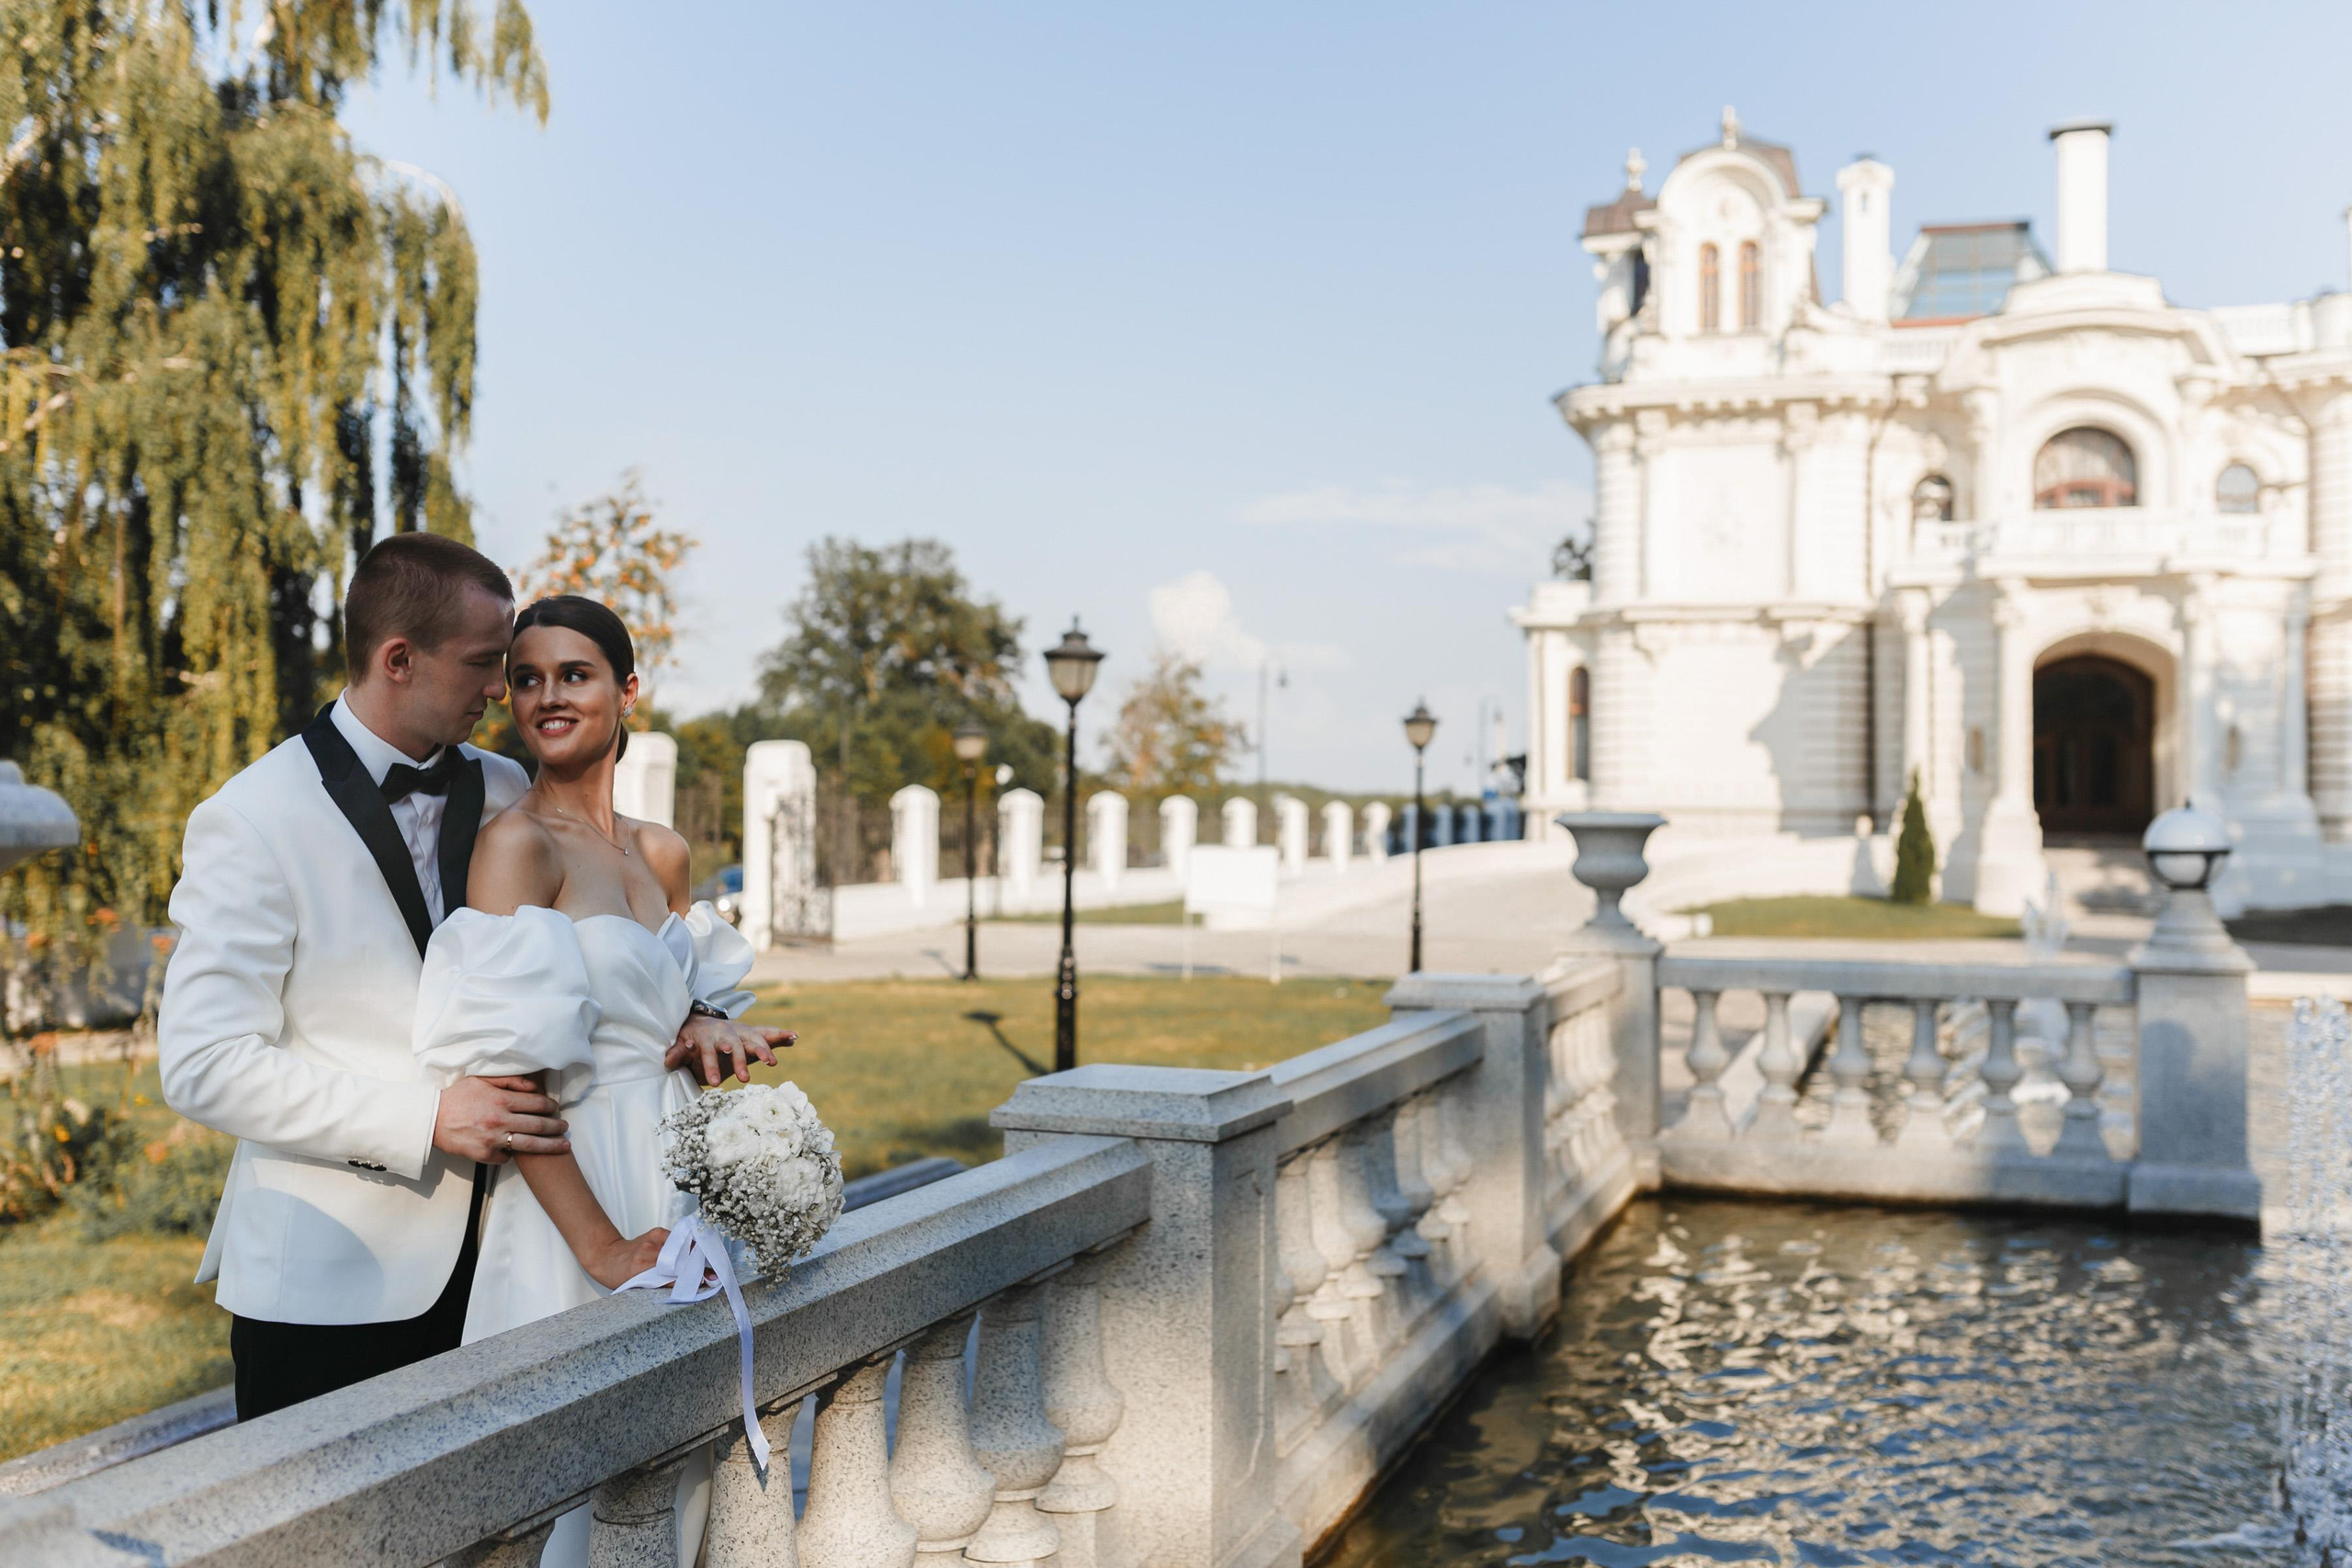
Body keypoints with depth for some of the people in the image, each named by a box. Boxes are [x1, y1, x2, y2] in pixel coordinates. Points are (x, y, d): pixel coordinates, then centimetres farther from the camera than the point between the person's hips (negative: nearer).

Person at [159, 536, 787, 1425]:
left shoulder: (503, 797, 7)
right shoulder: (252, 822, -10)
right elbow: (204, 1067, -14)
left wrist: (687, 1015, -3)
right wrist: (427, 1119, -20)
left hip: (481, 1263, 5)